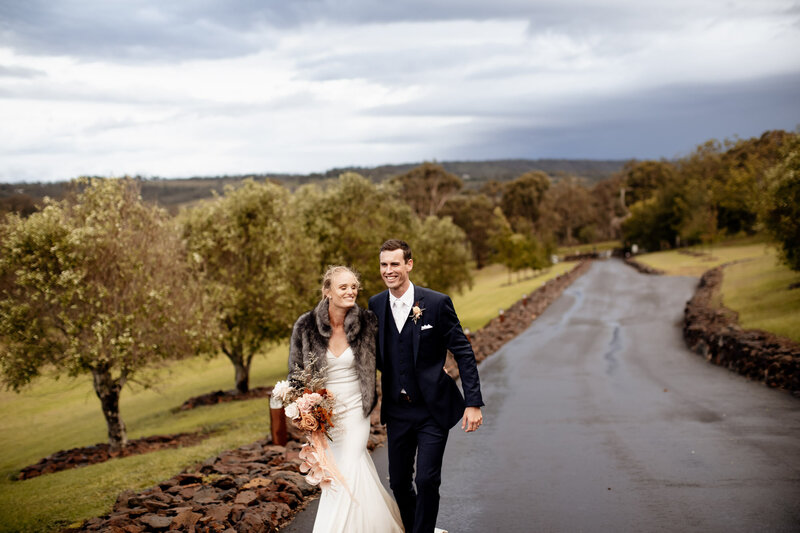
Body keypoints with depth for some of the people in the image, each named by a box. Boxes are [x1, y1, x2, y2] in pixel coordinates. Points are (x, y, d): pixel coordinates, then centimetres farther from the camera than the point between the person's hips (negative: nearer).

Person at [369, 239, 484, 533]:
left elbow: (463, 352, -9)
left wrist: (473, 402, -13)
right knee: (398, 482, 12)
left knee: (427, 481, -7)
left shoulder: (436, 303, -12)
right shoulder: (376, 304, 0)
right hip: (397, 411, 4)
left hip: (433, 409, -4)